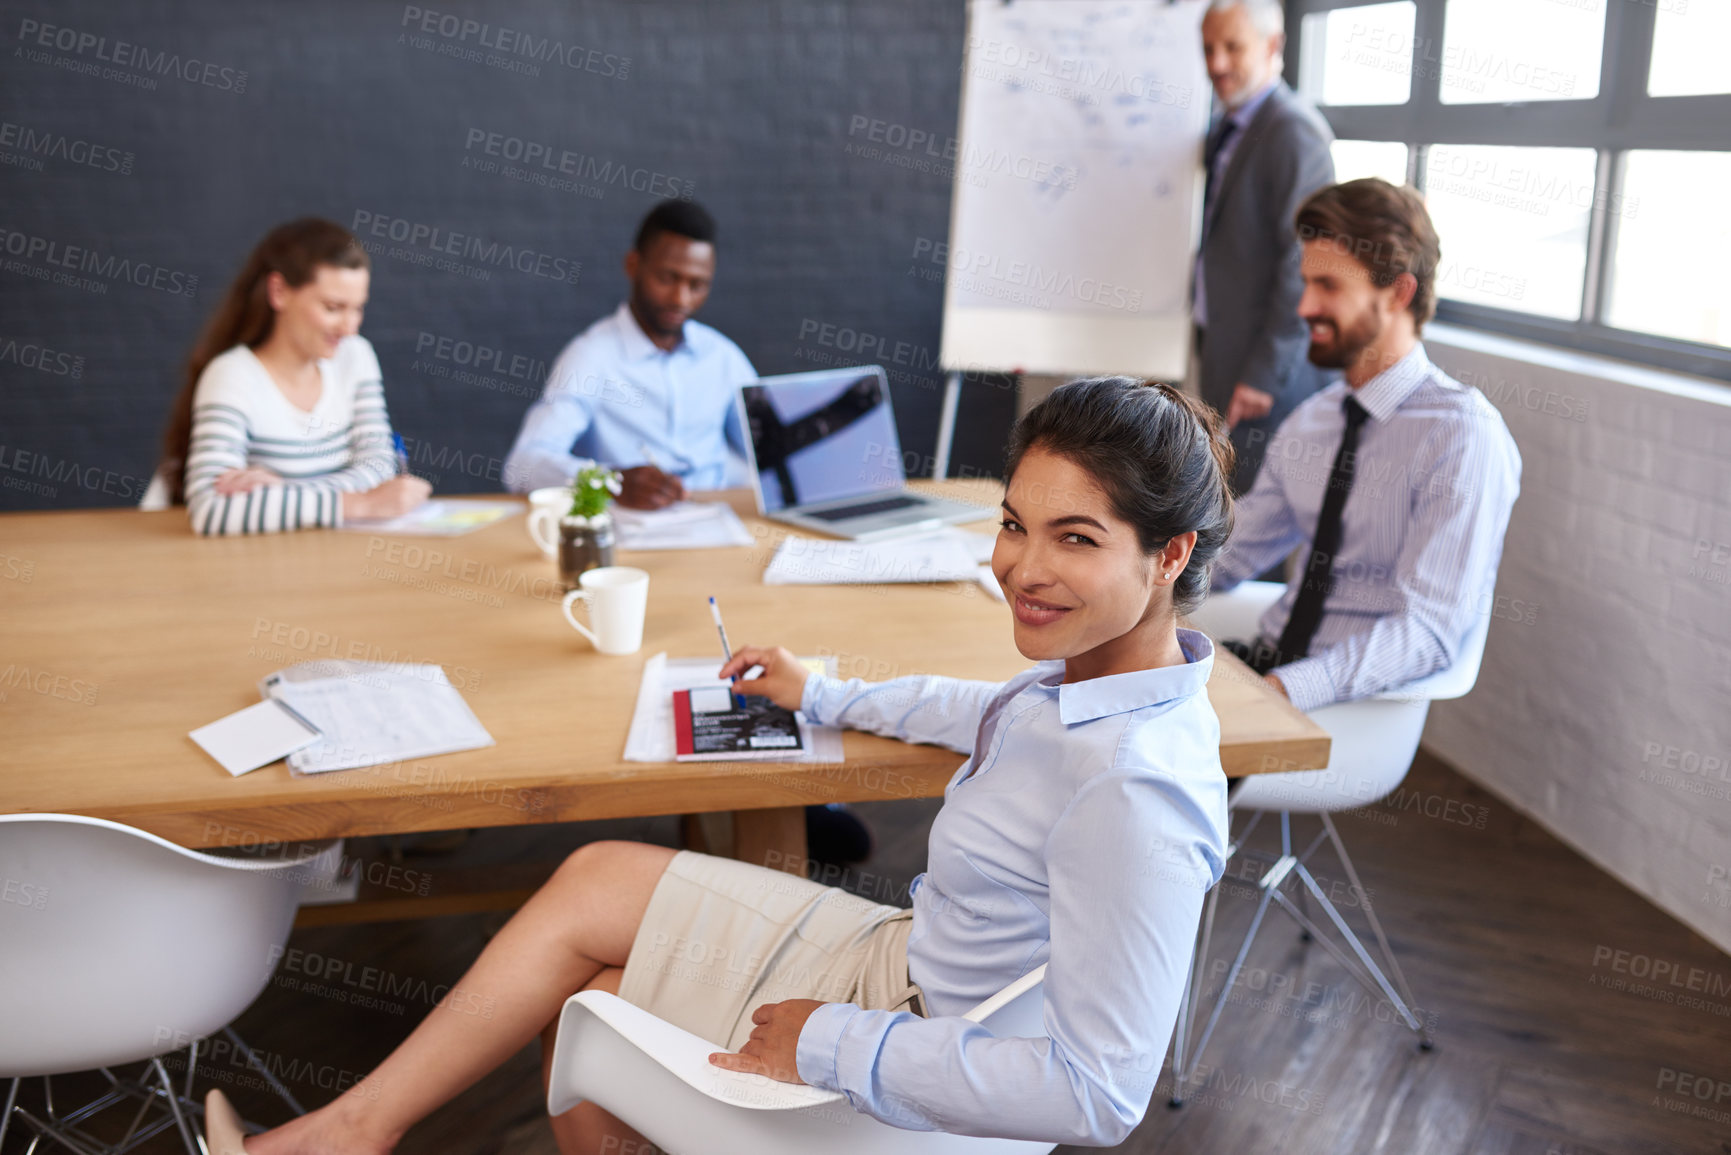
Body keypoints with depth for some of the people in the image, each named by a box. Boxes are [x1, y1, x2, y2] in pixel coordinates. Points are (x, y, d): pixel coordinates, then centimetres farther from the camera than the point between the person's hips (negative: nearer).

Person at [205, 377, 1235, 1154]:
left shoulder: (1133, 793, -34)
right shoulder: (1098, 669, -7)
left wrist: (837, 1042, -27)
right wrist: (826, 696, 26)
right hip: (913, 961, 9)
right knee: (596, 880, 10)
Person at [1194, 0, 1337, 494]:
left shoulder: (1293, 129, -15)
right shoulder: (1226, 130, 16)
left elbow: (1304, 261, -20)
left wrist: (1265, 372, -20)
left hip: (1270, 365, -9)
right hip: (1222, 348, 9)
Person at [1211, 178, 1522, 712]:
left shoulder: (1462, 433, -12)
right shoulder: (1310, 420, 13)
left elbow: (1428, 632, -18)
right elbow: (1230, 553, 18)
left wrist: (1280, 689, -29)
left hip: (1367, 704, -7)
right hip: (1267, 658, 7)